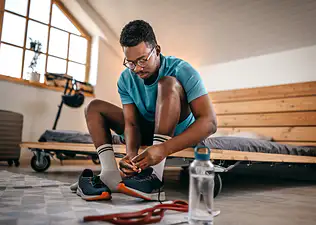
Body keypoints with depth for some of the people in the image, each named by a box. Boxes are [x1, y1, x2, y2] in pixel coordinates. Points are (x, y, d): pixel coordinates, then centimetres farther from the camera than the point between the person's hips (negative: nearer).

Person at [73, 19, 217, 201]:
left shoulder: (182, 70, -23)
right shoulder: (126, 80, -9)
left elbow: (210, 122, -32)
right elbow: (131, 123, -14)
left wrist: (164, 149, -44)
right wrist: (131, 152, -37)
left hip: (180, 131, -5)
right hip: (148, 130, 5)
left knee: (168, 83, -31)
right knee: (95, 107, -2)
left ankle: (155, 177, -39)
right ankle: (110, 174, -23)